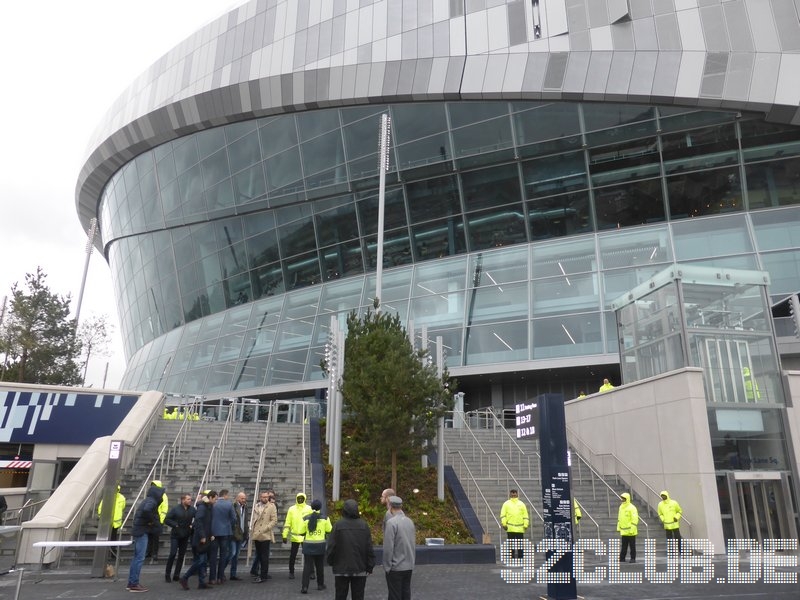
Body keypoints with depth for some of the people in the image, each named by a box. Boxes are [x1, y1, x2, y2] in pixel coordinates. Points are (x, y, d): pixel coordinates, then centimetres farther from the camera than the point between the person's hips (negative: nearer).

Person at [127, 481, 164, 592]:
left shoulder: (148, 500, 16)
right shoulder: (151, 501, -13)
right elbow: (146, 510, -34)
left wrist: (154, 522, 5)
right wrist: (152, 521, -18)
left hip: (139, 530, 10)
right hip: (142, 531, -10)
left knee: (137, 557, 13)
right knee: (140, 558, -7)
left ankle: (131, 583, 18)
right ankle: (134, 584, -5)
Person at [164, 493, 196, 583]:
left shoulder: (192, 509, 1)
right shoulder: (175, 508, -8)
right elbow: (166, 520, -8)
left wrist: (193, 525, -11)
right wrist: (175, 525, -15)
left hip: (185, 536, 4)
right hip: (175, 535, -4)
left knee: (181, 555, 7)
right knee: (173, 554, -8)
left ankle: (176, 575, 16)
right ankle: (167, 574, 8)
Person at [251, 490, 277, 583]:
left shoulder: (271, 506, -2)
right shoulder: (256, 507, 14)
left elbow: (274, 520, -7)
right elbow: (254, 520, 20)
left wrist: (265, 529, -14)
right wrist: (252, 531, 10)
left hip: (265, 535, -5)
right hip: (257, 535, 5)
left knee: (264, 557, -3)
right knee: (259, 556, 12)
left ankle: (263, 576, 1)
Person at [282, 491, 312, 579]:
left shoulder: (309, 509, 0)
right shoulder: (291, 509, 1)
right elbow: (287, 523, 3)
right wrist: (285, 535, -1)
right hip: (295, 536, 0)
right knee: (292, 555, 7)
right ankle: (291, 572, 21)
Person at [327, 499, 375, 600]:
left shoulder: (338, 524, -10)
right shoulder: (364, 525, -4)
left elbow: (331, 546, -7)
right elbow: (369, 548, -2)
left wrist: (330, 561, 9)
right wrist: (370, 566, 5)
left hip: (341, 569, -1)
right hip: (360, 569, 1)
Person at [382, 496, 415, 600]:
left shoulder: (391, 522, -16)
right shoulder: (410, 521, 4)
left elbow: (388, 547, -17)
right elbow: (414, 544, 11)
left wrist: (387, 566, -7)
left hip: (395, 568, -6)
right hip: (409, 566, 6)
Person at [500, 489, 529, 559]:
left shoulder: (521, 504, 11)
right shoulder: (506, 504, 6)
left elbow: (525, 515, 9)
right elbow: (503, 515, 2)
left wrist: (526, 525, 1)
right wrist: (504, 524, -8)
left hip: (520, 528, 1)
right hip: (510, 528, -1)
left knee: (520, 544, 4)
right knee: (511, 544, 2)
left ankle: (520, 558, 11)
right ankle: (512, 558, 8)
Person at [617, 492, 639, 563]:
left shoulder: (632, 508, -14)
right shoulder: (621, 507, 10)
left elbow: (635, 519, -17)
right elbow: (619, 518, 18)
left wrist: (632, 529, -20)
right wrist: (618, 527, 14)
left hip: (630, 531, -7)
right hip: (623, 530, 7)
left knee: (632, 545, 4)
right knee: (623, 546, 12)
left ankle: (633, 558, 13)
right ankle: (622, 558, 17)